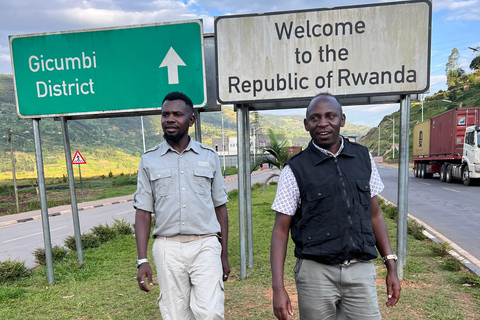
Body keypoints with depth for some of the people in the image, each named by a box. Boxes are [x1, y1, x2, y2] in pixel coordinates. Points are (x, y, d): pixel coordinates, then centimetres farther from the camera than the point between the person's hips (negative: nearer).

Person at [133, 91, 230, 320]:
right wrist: (142, 261, -3)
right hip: (168, 248, 1)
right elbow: (143, 213, 4)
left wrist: (224, 255, 8)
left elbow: (220, 207, 8)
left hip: (206, 245, 0)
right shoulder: (149, 161, 5)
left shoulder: (209, 157, 5)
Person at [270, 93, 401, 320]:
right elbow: (281, 230, -5)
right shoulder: (295, 170, -5)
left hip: (360, 270, 3)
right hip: (316, 273, -2)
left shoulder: (363, 158, 5)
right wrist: (278, 288, -10)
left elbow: (374, 215, 12)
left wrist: (391, 267, 9)